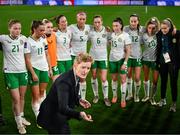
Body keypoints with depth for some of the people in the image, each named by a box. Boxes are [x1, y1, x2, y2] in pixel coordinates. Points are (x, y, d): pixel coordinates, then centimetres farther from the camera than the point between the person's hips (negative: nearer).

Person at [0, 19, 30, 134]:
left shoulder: (23, 38, 0)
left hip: (23, 71, 4)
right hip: (10, 72, -4)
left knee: (22, 97, 15)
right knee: (16, 99, -1)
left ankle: (21, 117, 34)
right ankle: (19, 123, 15)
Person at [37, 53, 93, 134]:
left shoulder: (75, 77, -5)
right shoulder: (64, 81, -32)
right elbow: (63, 108, -40)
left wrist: (78, 100, -7)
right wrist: (79, 114, -55)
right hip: (51, 118, -9)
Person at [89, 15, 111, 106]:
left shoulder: (106, 31, -6)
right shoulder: (90, 32, -5)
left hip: (103, 58, -1)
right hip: (93, 57, 1)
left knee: (104, 79, -4)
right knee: (94, 77, 12)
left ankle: (106, 97, 13)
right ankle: (96, 95, 30)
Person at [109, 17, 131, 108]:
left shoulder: (125, 35, -12)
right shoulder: (112, 34, 1)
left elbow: (128, 50, -12)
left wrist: (125, 63, -16)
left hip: (121, 59, -4)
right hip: (112, 59, 4)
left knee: (123, 80, -3)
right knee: (114, 78, 15)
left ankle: (123, 99, 6)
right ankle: (114, 96, 31)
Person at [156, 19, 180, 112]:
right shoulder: (159, 35, -1)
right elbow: (159, 48, 6)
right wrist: (157, 61, 6)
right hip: (163, 61, 4)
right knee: (163, 81, 16)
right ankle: (163, 100, 32)